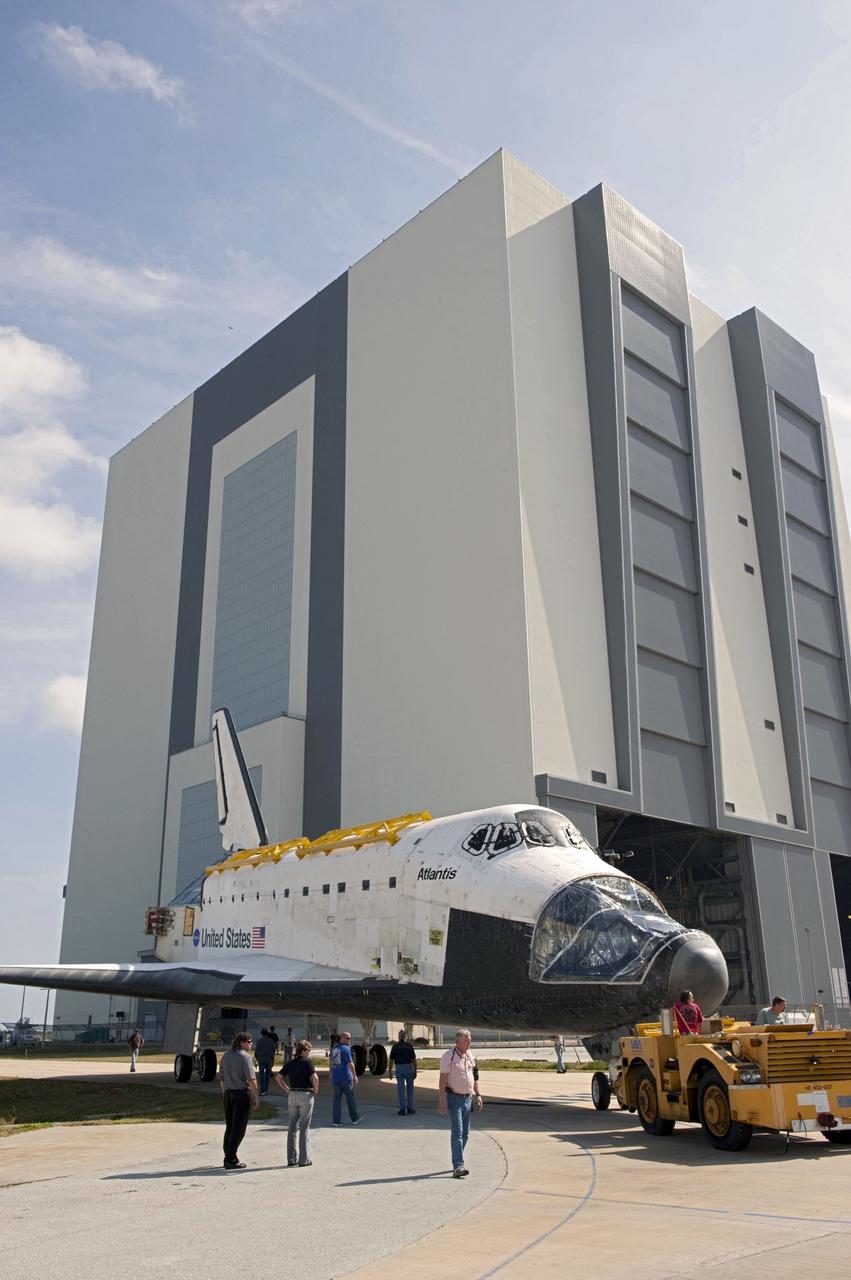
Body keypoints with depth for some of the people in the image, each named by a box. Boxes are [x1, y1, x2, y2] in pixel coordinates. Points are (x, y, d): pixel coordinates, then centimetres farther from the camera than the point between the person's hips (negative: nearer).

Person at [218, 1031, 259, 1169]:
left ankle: (228, 1158, 17)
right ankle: (232, 1160, -3)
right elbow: (251, 1079, -15)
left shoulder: (225, 1056, 12)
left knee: (229, 1127, 13)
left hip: (228, 1093, 7)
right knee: (238, 1128, -2)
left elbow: (221, 1079, 15)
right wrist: (256, 1097, -8)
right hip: (242, 1093, -7)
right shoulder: (245, 1056, -11)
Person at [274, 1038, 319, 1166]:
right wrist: (315, 1089, -7)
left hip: (292, 1095, 5)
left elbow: (278, 1077, 9)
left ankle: (291, 1159, 16)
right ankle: (304, 1159, 4)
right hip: (306, 1095, -5)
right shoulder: (307, 1062, -10)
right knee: (304, 1127, 2)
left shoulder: (290, 1063, 8)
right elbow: (314, 1077, -23)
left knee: (292, 1127, 12)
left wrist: (286, 1089, 12)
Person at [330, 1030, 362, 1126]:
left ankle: (336, 1121, 4)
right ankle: (355, 1119, 18)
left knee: (337, 1099, 7)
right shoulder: (346, 1049, -13)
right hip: (346, 1077, -6)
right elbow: (350, 1063, -14)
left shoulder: (334, 1049, 9)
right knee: (350, 1098, 7)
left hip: (335, 1078, 6)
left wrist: (331, 1075, 29)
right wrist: (355, 1076, -8)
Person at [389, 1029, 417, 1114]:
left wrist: (390, 1072, 5)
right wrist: (415, 1071, 3)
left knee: (401, 1090, 5)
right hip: (409, 1068, 0)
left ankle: (402, 1110, 3)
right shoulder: (409, 1046, -2)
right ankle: (410, 1108, 11)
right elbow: (414, 1060, -4)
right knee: (410, 1089, 13)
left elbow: (391, 1060, -2)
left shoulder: (395, 1046, -1)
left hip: (399, 1069, 0)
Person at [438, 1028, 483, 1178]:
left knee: (465, 1133, 11)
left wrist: (478, 1095, 15)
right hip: (454, 1098, -7)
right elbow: (443, 1078, -14)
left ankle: (457, 1162, 22)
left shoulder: (470, 1056, 9)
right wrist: (442, 1099, -18)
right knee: (457, 1132, -14)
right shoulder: (449, 1056, -12)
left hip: (468, 1098, 7)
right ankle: (458, 1166, -17)